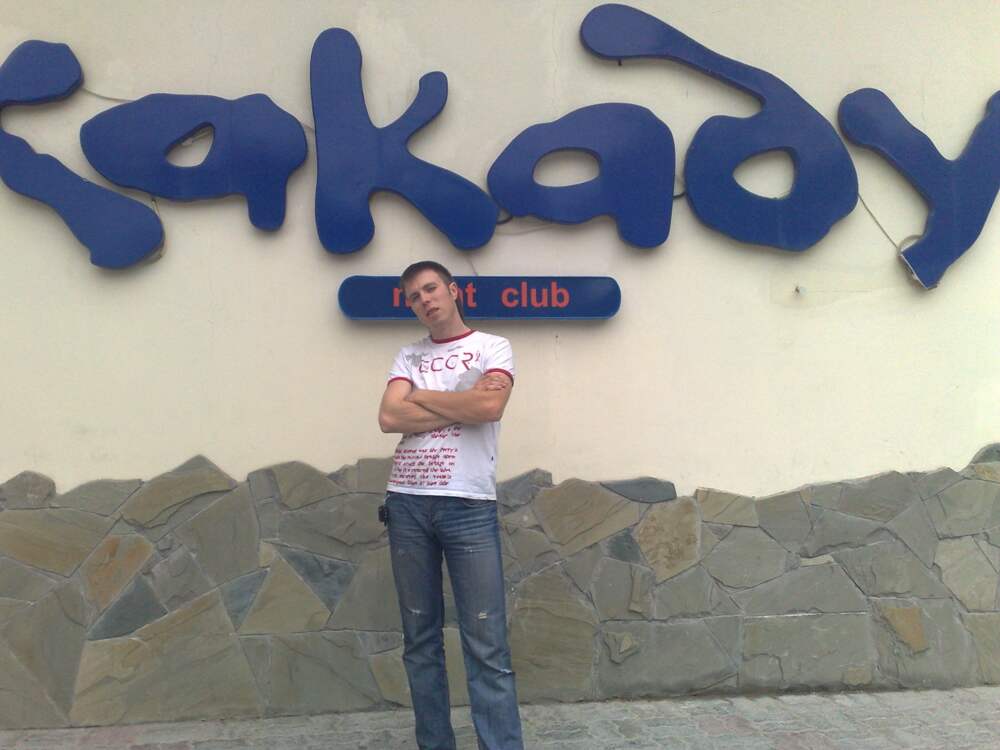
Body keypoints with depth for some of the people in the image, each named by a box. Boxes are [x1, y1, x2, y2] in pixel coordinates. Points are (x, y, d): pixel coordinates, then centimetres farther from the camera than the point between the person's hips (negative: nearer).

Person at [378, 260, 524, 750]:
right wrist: (461, 405, -7)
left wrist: (419, 397, -1)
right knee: (420, 639, 11)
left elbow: (490, 406, -14)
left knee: (486, 646, -3)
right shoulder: (408, 356, 15)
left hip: (469, 505, -3)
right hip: (407, 504, 4)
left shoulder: (493, 347, 6)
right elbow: (389, 418, -2)